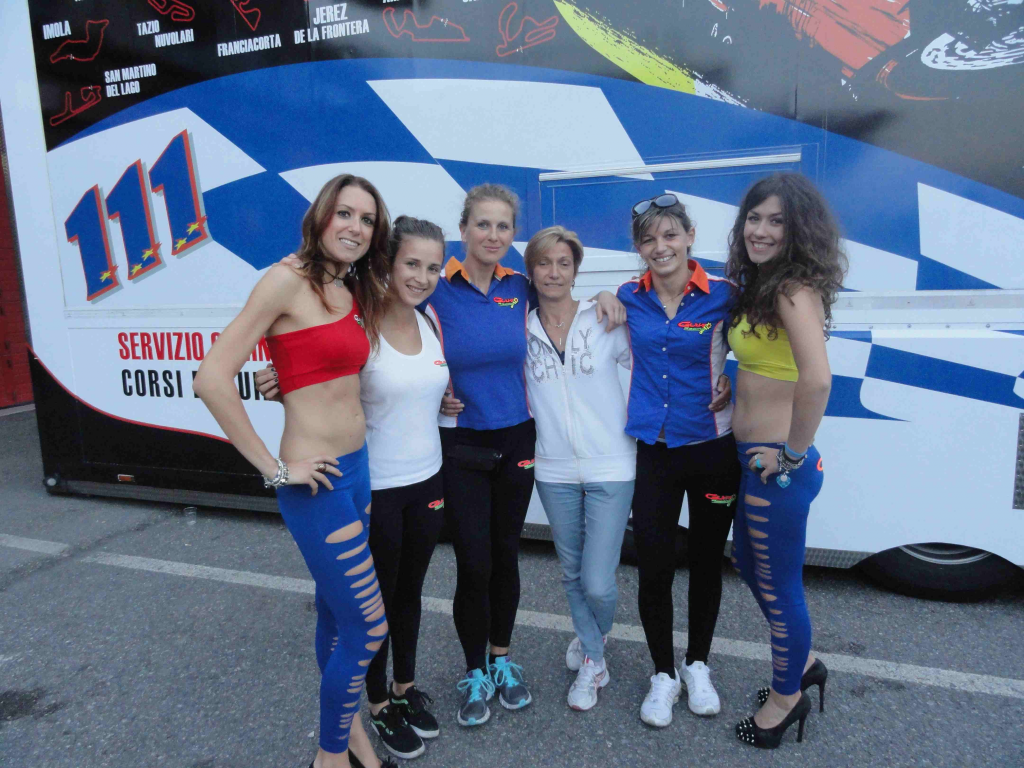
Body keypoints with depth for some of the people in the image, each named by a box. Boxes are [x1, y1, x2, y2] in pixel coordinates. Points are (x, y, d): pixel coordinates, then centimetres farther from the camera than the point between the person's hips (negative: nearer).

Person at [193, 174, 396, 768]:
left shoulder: (355, 294, 10)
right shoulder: (287, 281, -14)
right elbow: (213, 379, -19)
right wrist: (275, 469, -16)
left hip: (358, 469, 8)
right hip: (318, 480, -8)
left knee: (336, 611, 21)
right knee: (369, 626, 1)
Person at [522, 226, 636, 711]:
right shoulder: (522, 331, 2)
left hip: (610, 468, -3)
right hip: (554, 471, 3)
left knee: (598, 584, -4)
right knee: (572, 574, 16)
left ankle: (594, 635, 34)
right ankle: (593, 660, 43)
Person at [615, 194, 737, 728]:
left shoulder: (723, 296, -8)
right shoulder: (628, 298, 0)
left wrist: (733, 384, -11)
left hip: (712, 448, -1)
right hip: (651, 449, 1)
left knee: (706, 561, 15)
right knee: (653, 567, 4)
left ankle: (697, 664, 38)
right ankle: (663, 672, 28)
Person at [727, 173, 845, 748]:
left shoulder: (794, 290, -20)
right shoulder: (760, 286, 8)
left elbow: (816, 379, -35)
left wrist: (794, 452, -22)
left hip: (778, 466, -10)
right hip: (755, 457, 10)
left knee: (778, 585, 10)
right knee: (750, 565, 25)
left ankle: (788, 698, 35)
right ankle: (801, 663, 48)